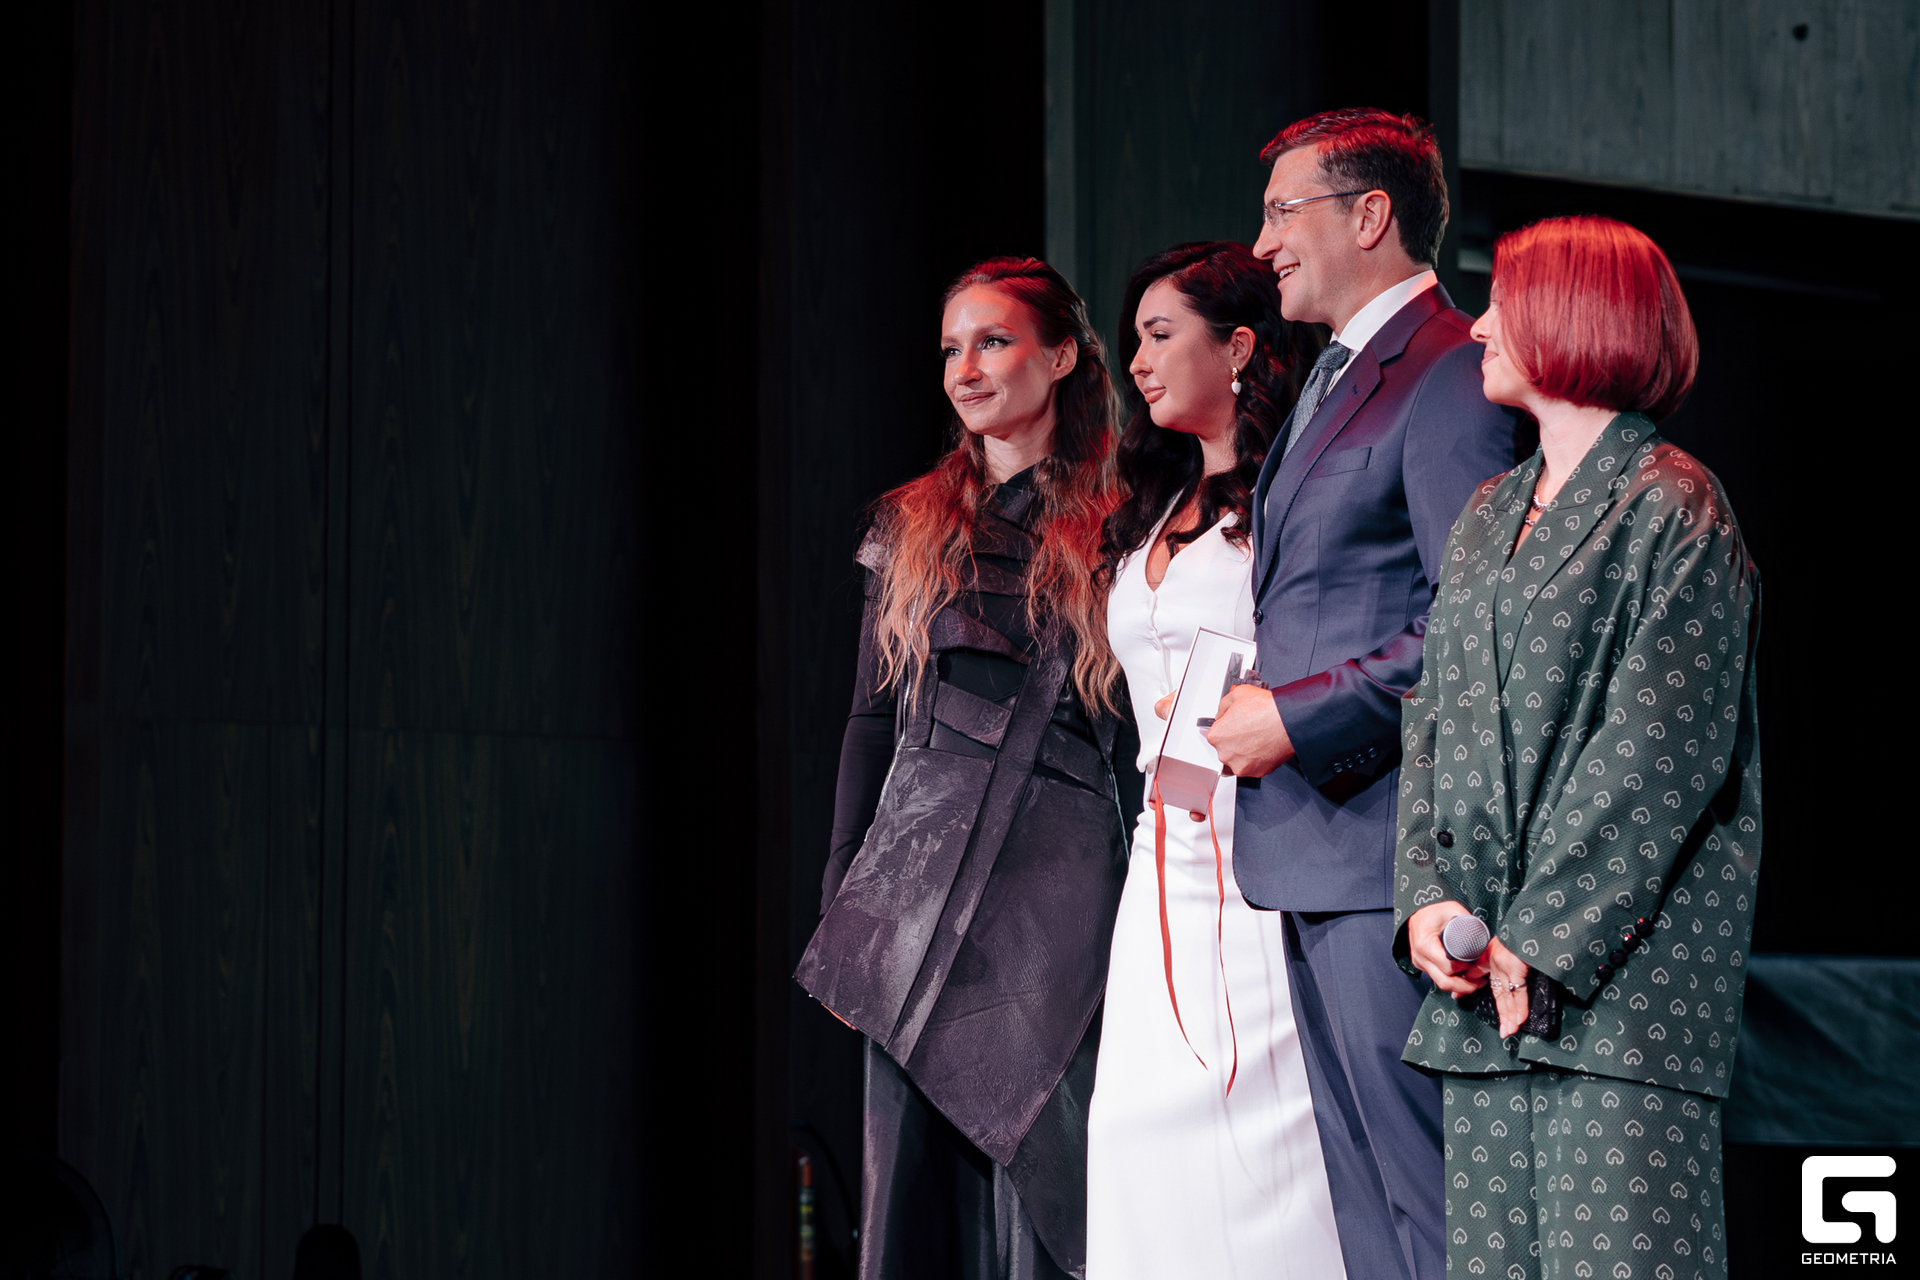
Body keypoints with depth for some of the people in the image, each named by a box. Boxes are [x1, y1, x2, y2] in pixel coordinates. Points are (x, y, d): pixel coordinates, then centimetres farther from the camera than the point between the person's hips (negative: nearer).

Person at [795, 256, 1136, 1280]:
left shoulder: (1114, 527, 6)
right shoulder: (910, 525, 14)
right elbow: (873, 716, 14)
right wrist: (841, 909, 8)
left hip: (1065, 882, -2)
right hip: (922, 878, 2)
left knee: (1042, 1167, -6)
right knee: (920, 1172, 0)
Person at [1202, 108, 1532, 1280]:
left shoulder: (1446, 378, -11)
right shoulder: (1339, 380, 22)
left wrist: (1298, 718, -15)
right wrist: (1266, 711, 11)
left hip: (1387, 844, -10)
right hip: (1314, 850, 10)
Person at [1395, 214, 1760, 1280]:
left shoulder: (1673, 506, -4)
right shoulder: (1486, 516, 20)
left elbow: (1663, 749, -12)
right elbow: (1433, 721, 16)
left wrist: (1544, 937, -16)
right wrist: (1427, 897, -1)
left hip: (1622, 959, -7)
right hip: (1484, 972, 7)